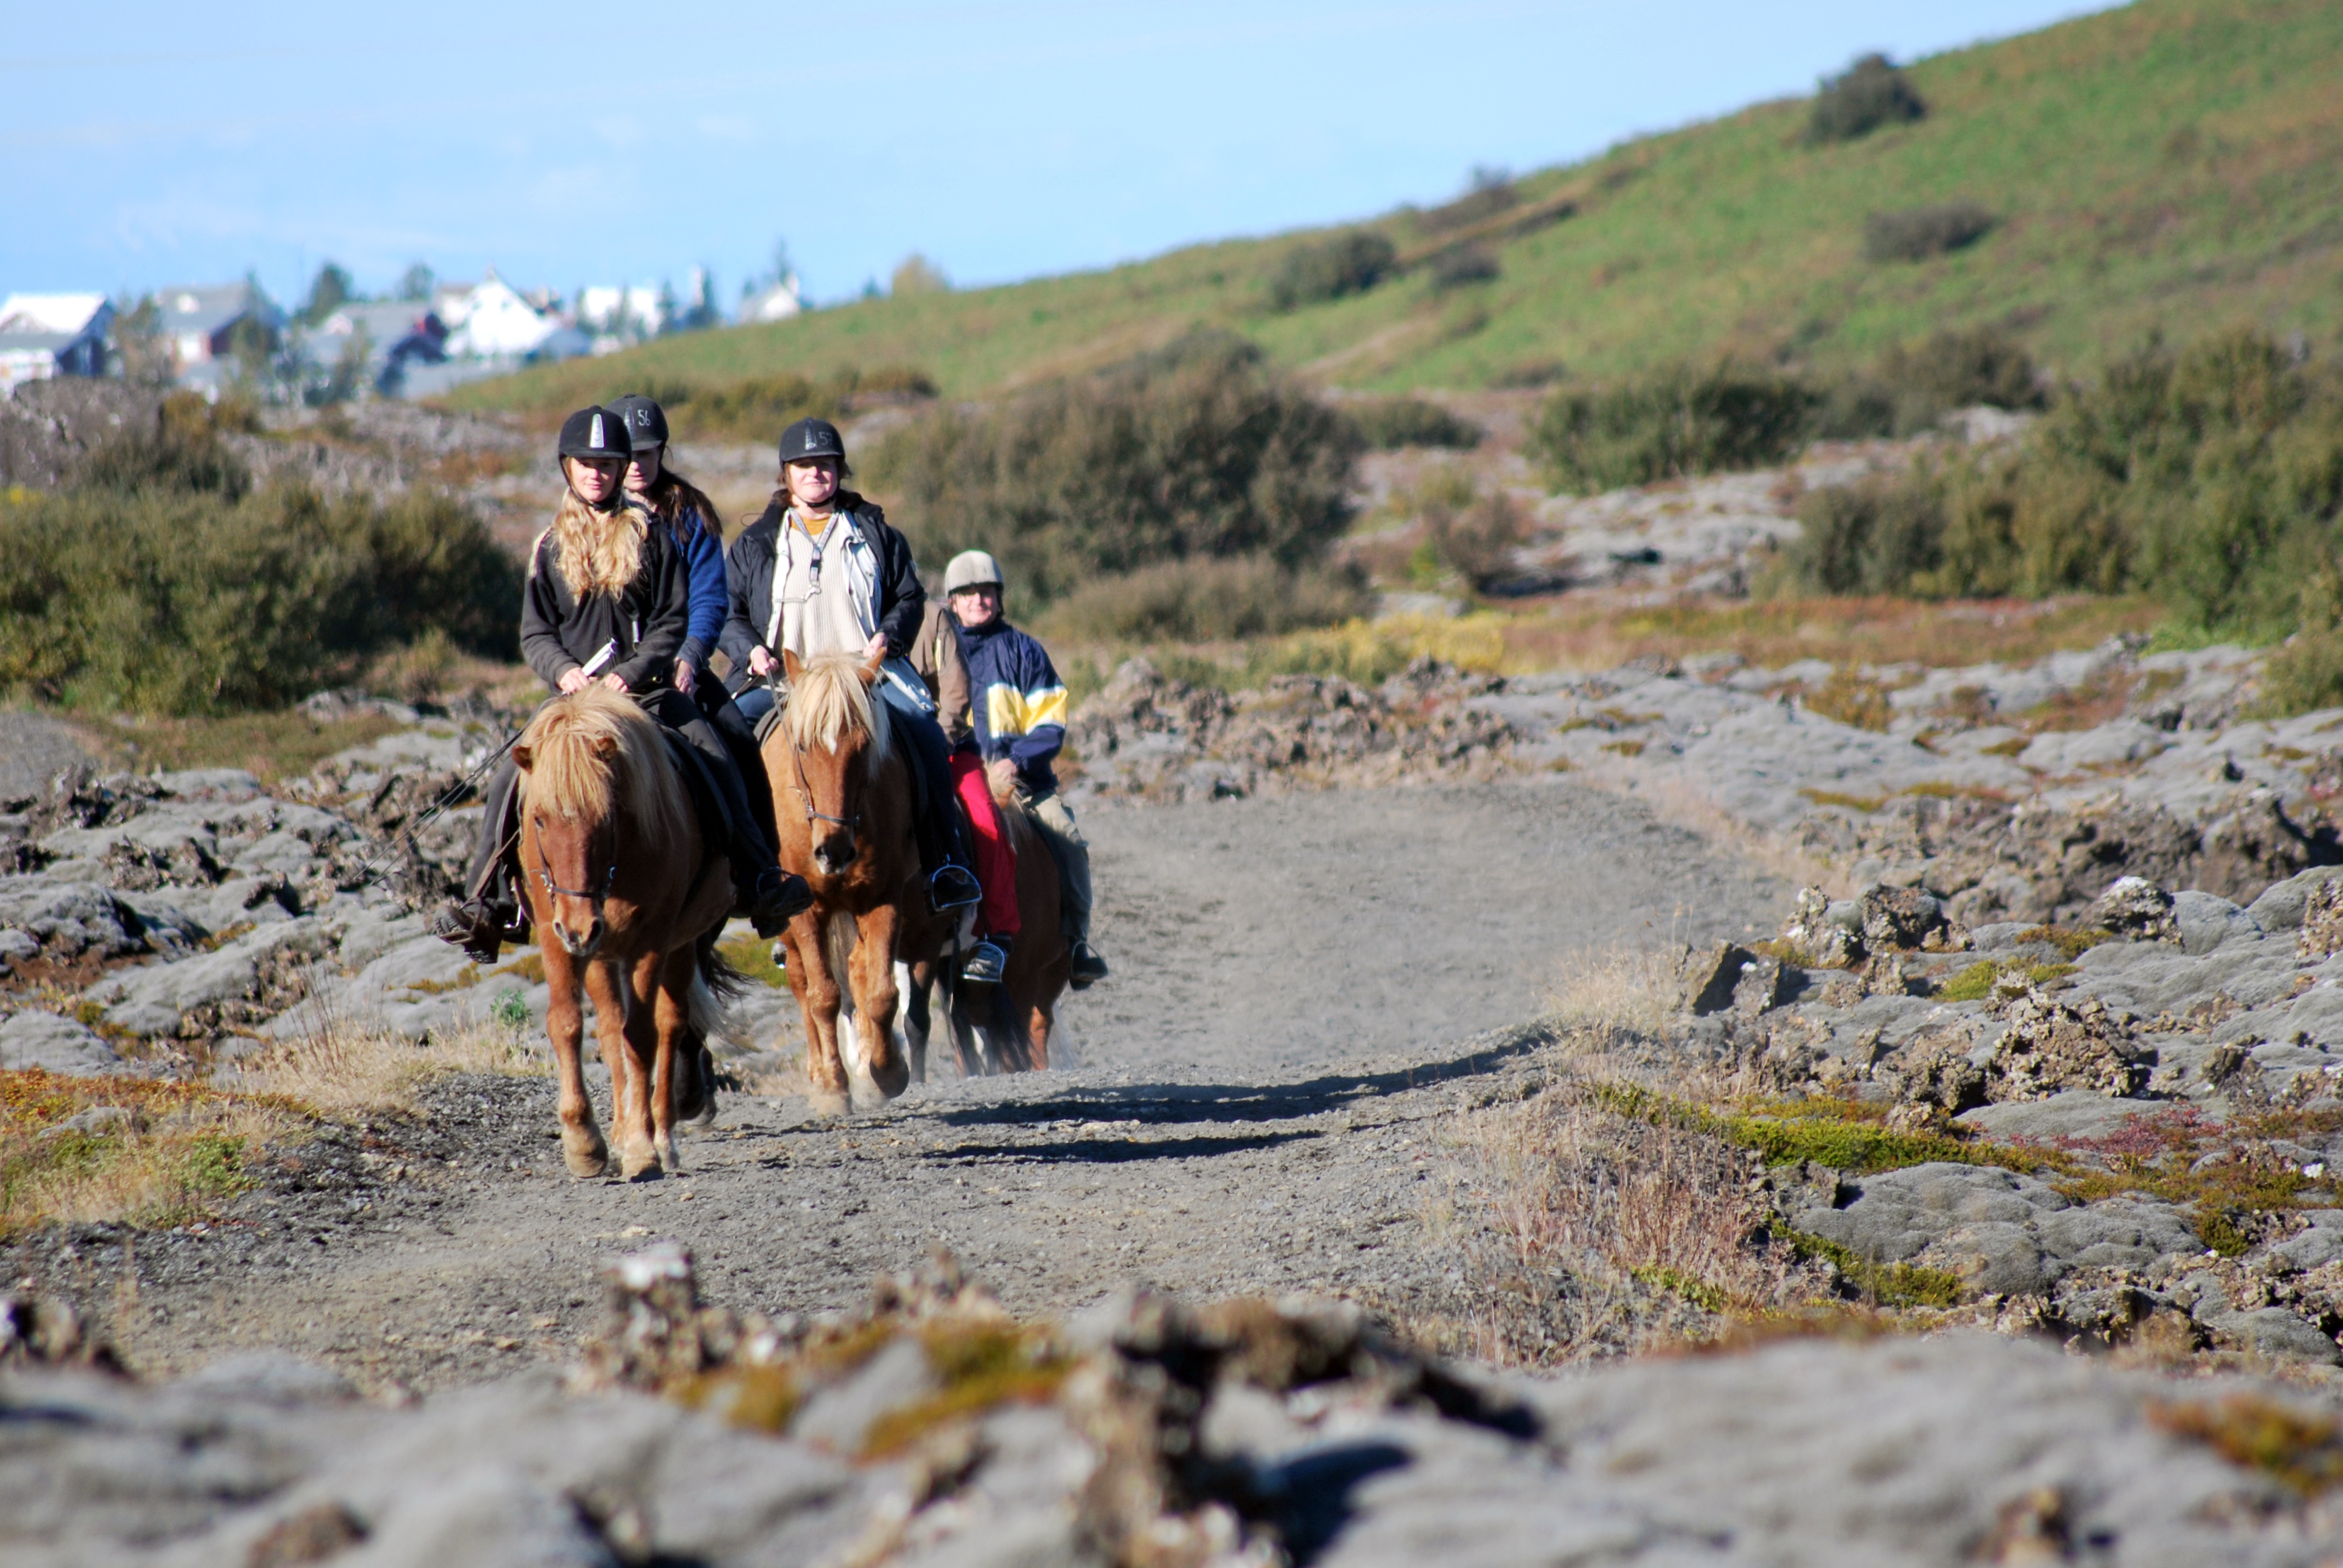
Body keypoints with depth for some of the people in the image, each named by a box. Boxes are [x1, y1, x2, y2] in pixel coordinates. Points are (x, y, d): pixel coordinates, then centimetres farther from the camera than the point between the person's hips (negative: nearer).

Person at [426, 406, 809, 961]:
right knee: (513, 778, -18)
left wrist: (632, 672, -14)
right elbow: (535, 633, 7)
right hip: (574, 693, 1)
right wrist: (565, 672, -14)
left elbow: (672, 619, 1)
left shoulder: (649, 537, 6)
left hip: (646, 687, -1)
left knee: (717, 763, -19)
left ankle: (759, 881, -11)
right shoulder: (552, 547, 10)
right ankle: (489, 900, -15)